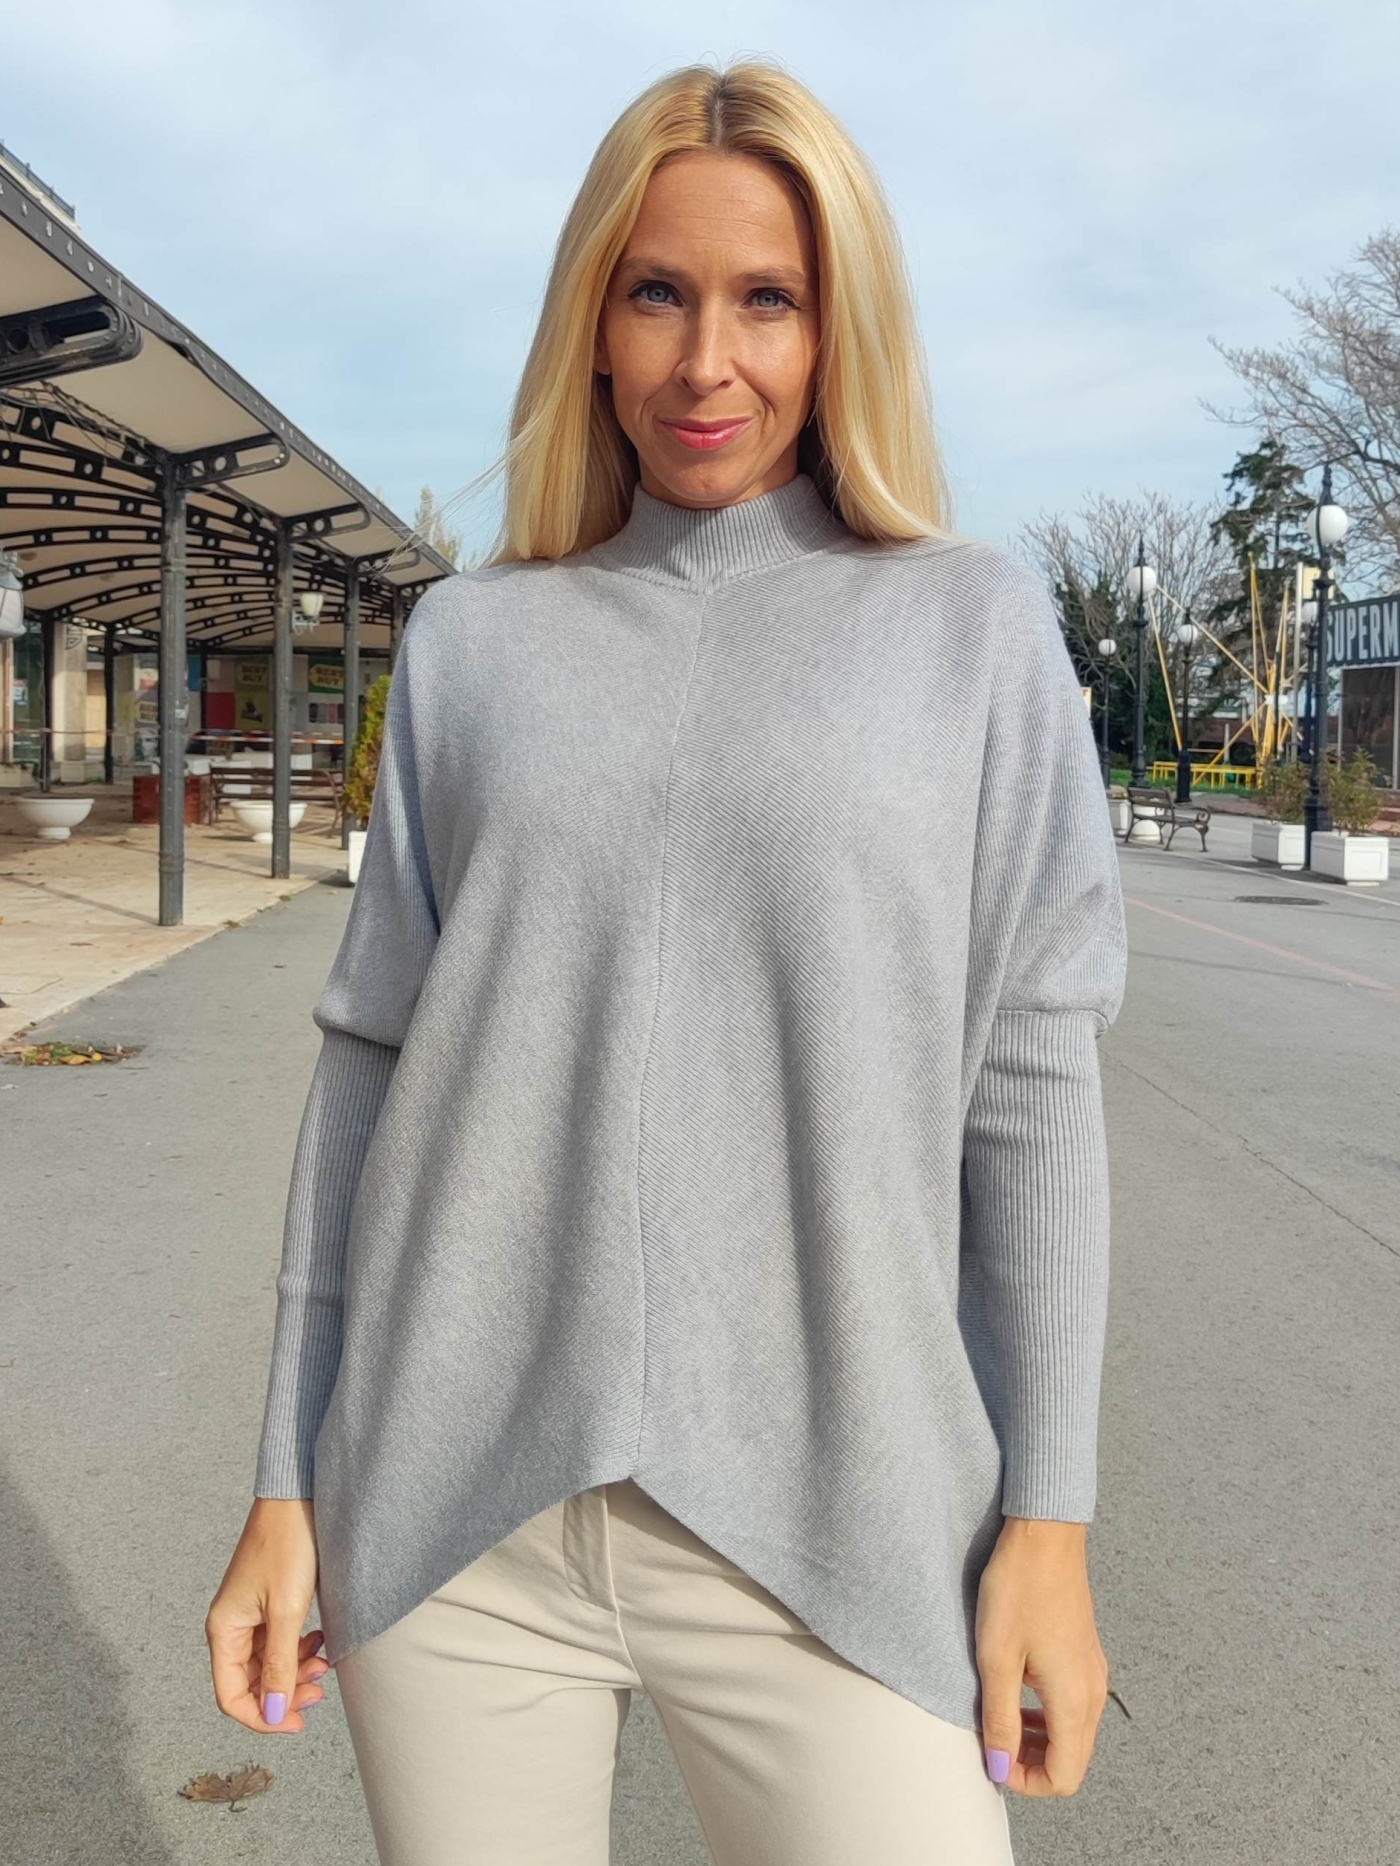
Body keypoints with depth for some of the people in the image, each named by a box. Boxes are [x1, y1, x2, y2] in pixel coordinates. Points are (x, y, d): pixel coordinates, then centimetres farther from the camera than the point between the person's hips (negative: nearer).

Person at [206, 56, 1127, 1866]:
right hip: (457, 1511, 2)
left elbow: (1028, 1079, 0)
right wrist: (287, 1482, 5)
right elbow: (378, 1053, 6)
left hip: (823, 1517, -1)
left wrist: (1050, 1513, -3)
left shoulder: (974, 625, 3)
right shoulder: (471, 643, 8)